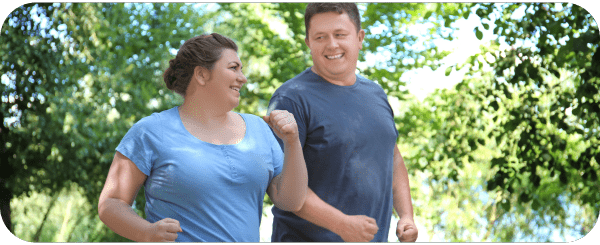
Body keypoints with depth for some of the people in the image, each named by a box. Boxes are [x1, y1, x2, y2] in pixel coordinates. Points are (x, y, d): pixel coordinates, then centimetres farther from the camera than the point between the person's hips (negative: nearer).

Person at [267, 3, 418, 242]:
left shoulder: (376, 94, 9)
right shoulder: (292, 98, -12)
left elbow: (393, 158, 19)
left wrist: (406, 216, 7)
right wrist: (342, 224, -23)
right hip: (307, 236, -6)